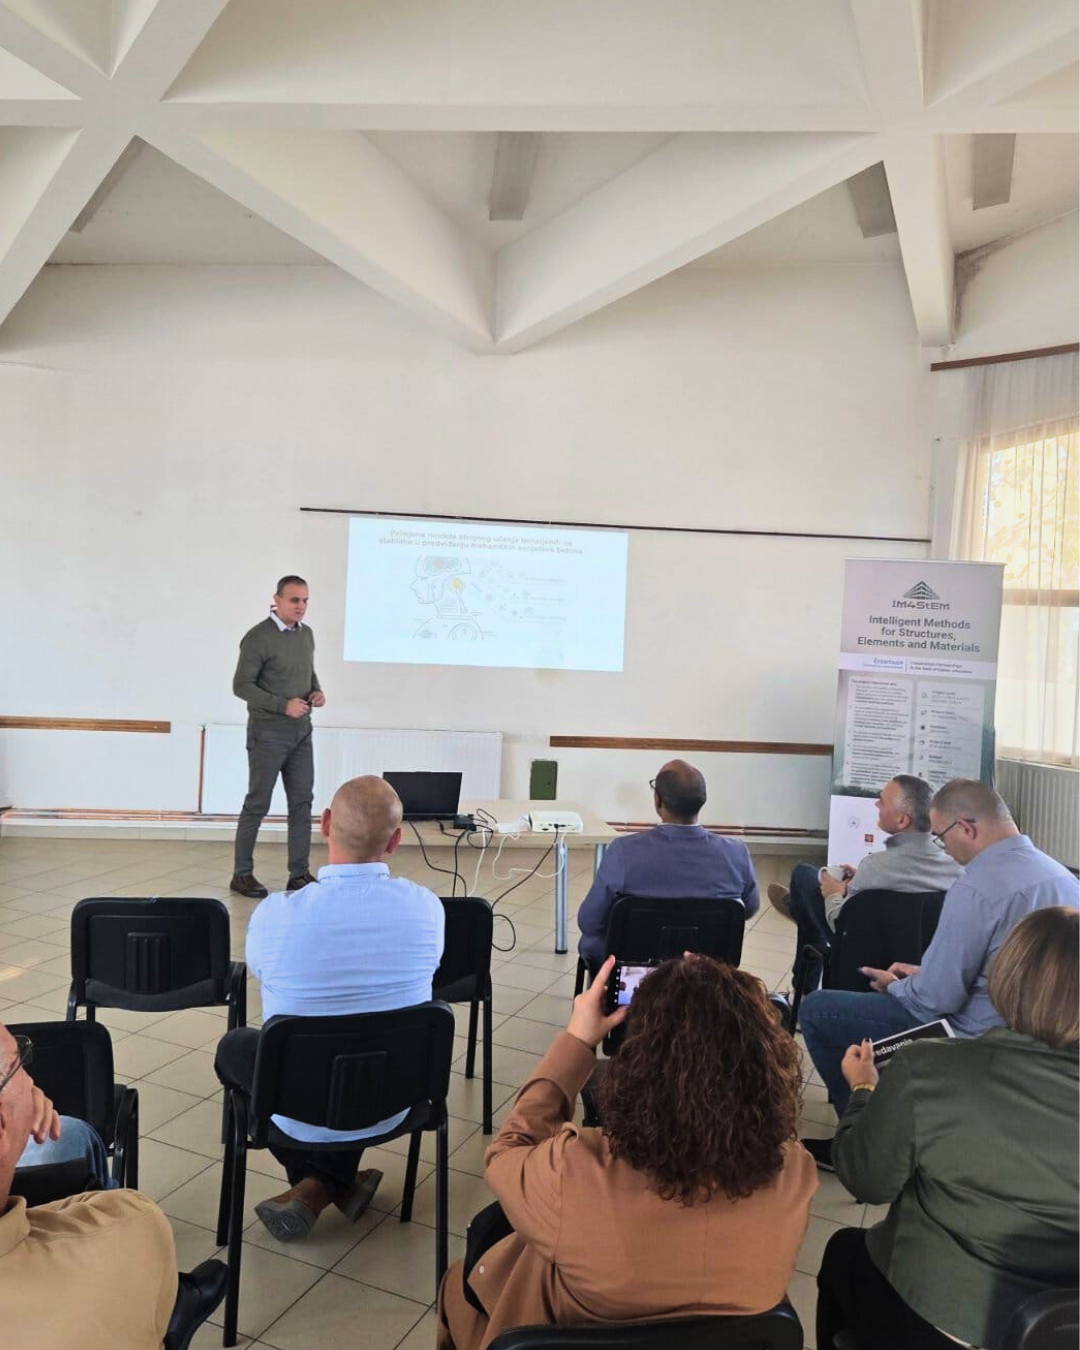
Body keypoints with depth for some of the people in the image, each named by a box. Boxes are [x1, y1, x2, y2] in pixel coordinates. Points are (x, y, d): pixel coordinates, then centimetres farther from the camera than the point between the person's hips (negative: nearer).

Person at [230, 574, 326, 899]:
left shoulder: (306, 634, 9)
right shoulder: (258, 637, -13)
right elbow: (241, 685, -14)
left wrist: (317, 691, -1)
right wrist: (283, 705, -22)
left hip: (301, 732, 6)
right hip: (268, 733, -6)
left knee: (302, 801, 7)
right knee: (258, 804, 2)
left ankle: (300, 873, 16)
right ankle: (242, 874, 15)